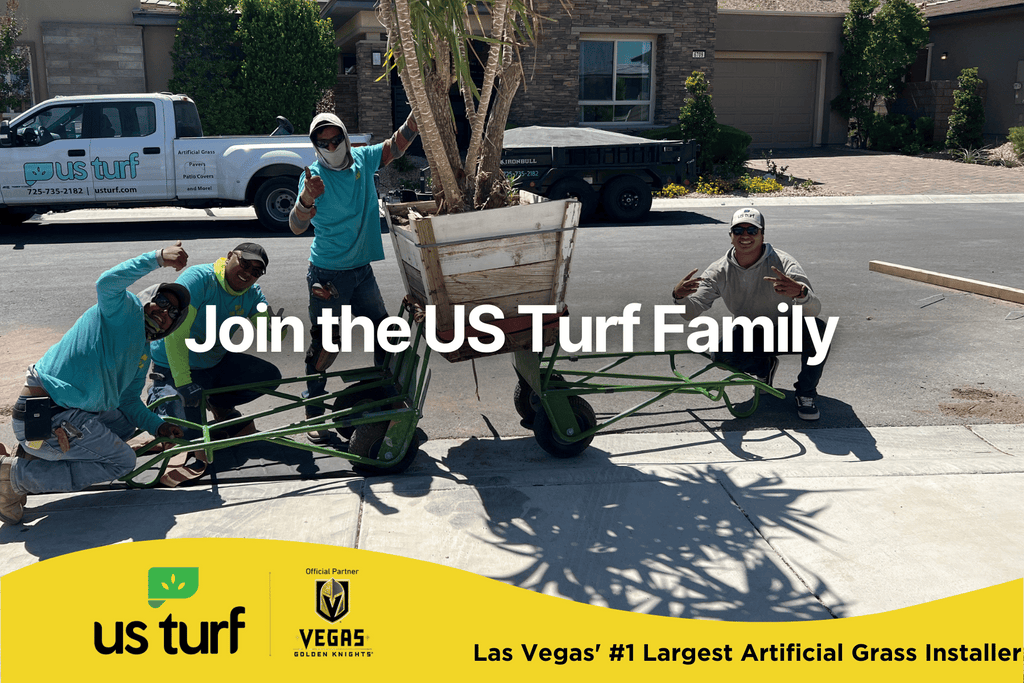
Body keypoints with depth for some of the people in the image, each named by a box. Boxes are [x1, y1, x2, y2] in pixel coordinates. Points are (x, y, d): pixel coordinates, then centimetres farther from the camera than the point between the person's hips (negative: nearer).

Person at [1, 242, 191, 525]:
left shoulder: (143, 354, 22)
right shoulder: (124, 309, -2)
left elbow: (129, 402, 24)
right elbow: (107, 283, -25)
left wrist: (158, 426, 10)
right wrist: (158, 258, -32)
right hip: (43, 418, -9)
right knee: (122, 461, -3)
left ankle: (37, 455, 12)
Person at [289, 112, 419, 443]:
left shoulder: (362, 159, 0)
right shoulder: (314, 175, -15)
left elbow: (397, 144, 12)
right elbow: (296, 227, -25)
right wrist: (307, 198, -45)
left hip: (362, 270, 6)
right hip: (328, 275, -5)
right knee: (325, 345, -1)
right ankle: (313, 414, 12)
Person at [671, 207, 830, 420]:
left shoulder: (783, 263, -22)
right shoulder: (719, 271, -12)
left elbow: (814, 309, -33)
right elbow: (692, 312, -18)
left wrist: (800, 293, -58)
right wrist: (680, 296, -42)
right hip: (752, 335, 2)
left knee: (816, 327, -34)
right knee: (722, 353, -28)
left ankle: (806, 394, -9)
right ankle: (765, 367, 9)